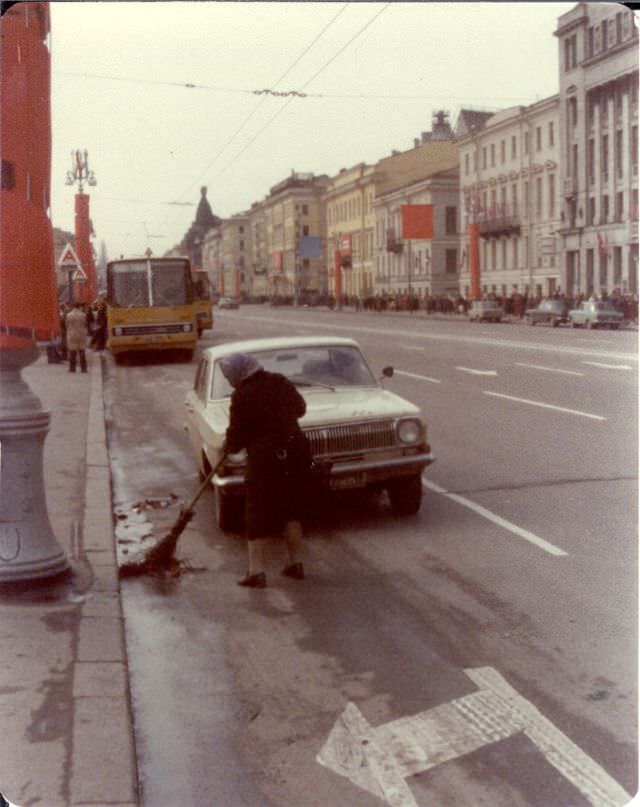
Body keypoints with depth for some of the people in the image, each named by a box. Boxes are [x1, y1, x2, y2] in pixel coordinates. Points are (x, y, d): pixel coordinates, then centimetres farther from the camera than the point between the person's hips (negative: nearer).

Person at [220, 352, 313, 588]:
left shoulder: (242, 396, -13)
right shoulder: (281, 382, 3)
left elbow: (236, 436, -6)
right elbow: (300, 408, 19)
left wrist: (227, 446, 14)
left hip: (264, 457, -5)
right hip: (296, 452, 5)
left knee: (258, 514, 5)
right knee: (292, 510, 17)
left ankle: (256, 571, 3)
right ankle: (295, 564, 22)